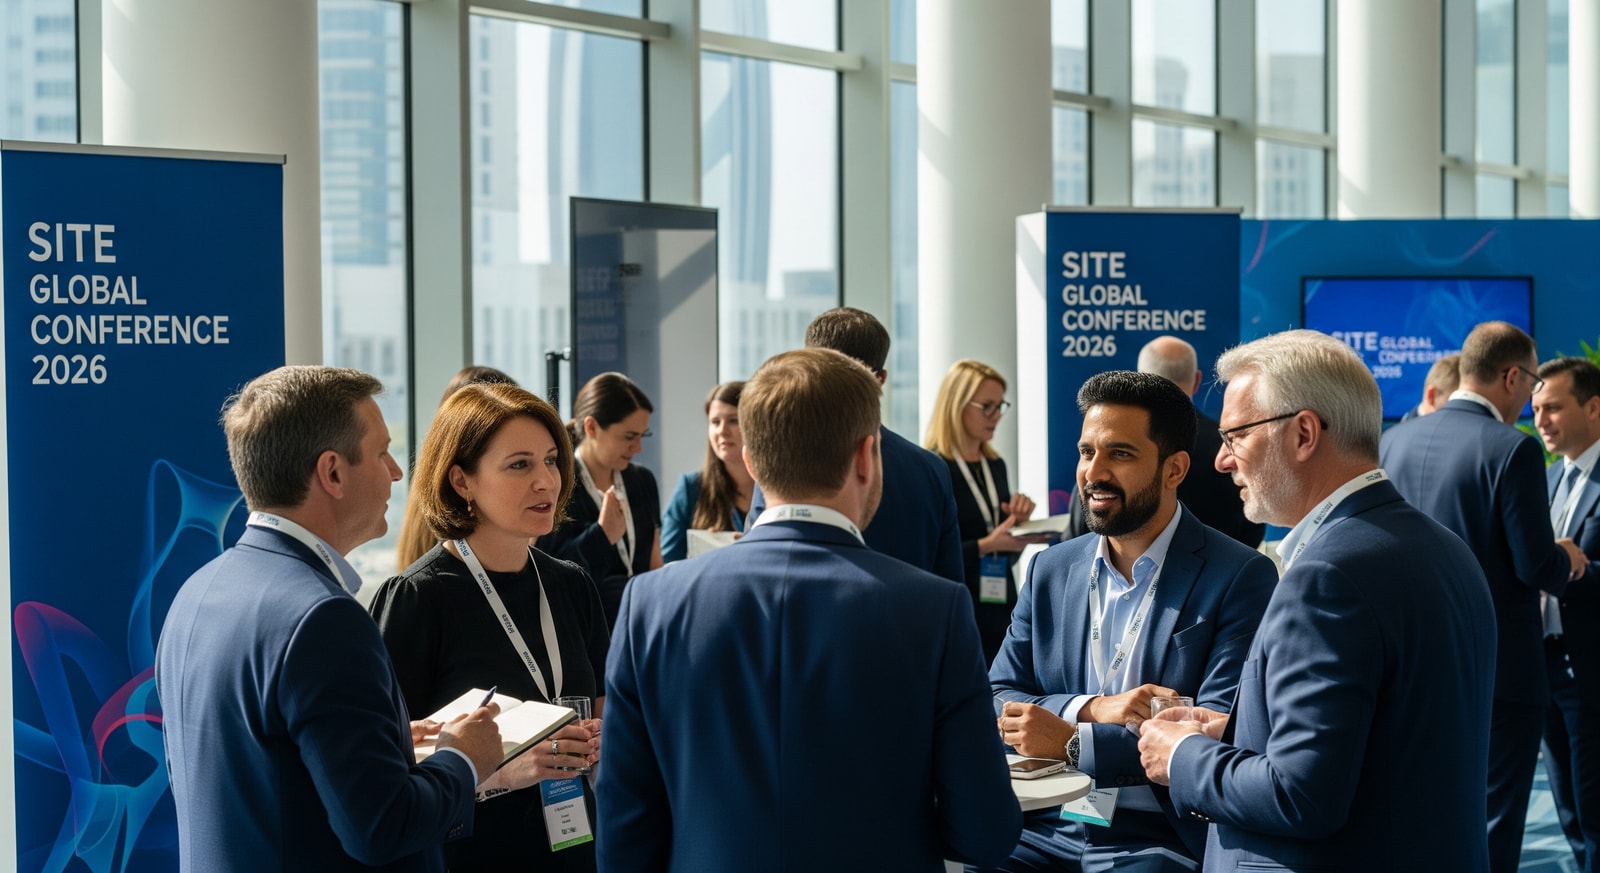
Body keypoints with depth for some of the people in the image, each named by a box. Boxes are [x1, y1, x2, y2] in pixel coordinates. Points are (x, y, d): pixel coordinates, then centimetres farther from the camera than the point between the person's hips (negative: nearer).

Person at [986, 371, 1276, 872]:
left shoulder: (1241, 579, -5)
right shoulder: (1052, 571, 11)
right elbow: (996, 702, 7)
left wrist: (1074, 742, -18)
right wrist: (1092, 708, -11)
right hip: (1047, 831, 4)